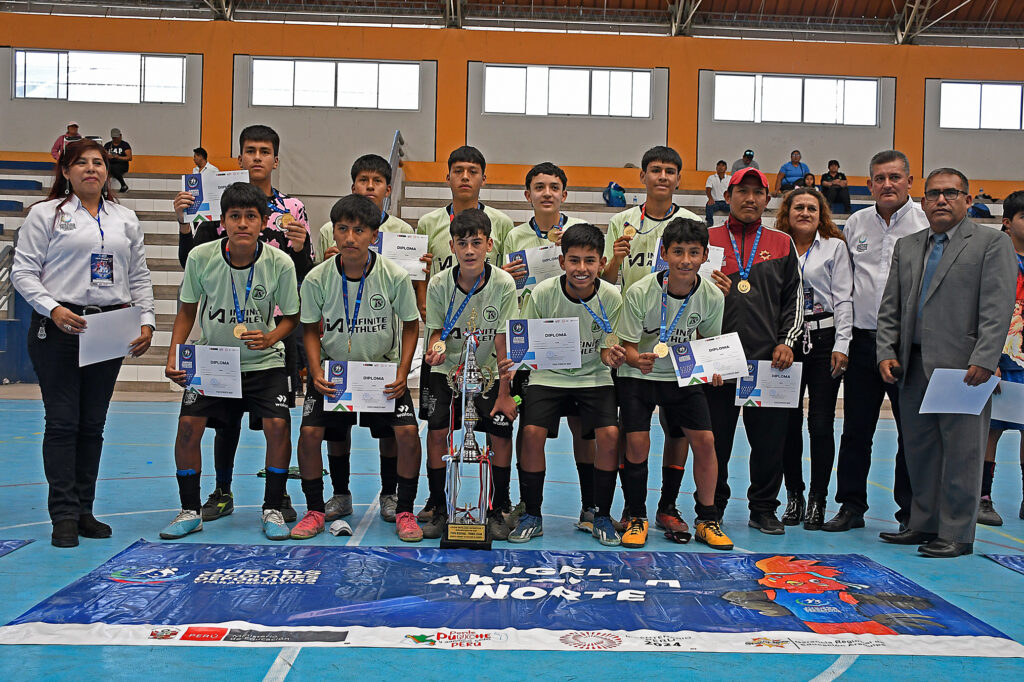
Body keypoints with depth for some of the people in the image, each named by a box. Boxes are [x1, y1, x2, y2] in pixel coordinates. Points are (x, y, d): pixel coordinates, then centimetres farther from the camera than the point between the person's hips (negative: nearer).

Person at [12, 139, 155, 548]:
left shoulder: (126, 219, 15)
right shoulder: (45, 214, 4)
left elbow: (139, 276, 15)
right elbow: (23, 271, -1)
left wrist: (147, 321, 4)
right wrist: (53, 308, -15)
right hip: (58, 329, -3)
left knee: (93, 423, 7)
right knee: (62, 421, -5)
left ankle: (84, 510, 15)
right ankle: (64, 516, 1)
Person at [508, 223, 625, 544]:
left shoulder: (611, 297, -10)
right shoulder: (543, 293, -12)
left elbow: (607, 347, -1)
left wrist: (610, 355, -23)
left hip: (594, 377, 1)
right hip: (548, 376, 0)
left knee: (609, 434, -20)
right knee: (532, 432, -20)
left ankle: (600, 514, 3)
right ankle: (532, 516, 0)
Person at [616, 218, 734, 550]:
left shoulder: (713, 296, -12)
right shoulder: (640, 292, -21)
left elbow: (708, 342, 5)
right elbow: (627, 347, -14)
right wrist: (638, 359, -36)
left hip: (684, 376, 3)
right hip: (638, 375, -2)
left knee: (704, 440, -8)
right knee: (637, 442, -15)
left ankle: (707, 521, 9)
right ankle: (637, 517, 6)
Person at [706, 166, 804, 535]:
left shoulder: (782, 244, 13)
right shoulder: (708, 239, 8)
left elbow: (794, 297, 13)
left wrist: (786, 342, 2)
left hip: (769, 359, 1)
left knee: (769, 438, 5)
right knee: (715, 437, 4)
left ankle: (763, 509, 20)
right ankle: (712, 509, 18)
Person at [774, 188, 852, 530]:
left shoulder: (835, 247, 8)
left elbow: (843, 299, 2)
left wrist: (841, 345, -6)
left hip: (824, 339, -1)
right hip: (785, 341, 2)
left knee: (821, 423, -3)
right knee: (788, 421, 3)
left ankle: (818, 500, 9)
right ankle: (794, 495, 17)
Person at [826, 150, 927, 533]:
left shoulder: (928, 222, -2)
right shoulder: (856, 224, 10)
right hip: (863, 339, 3)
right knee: (856, 429, 8)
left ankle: (912, 512, 16)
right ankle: (851, 506, 20)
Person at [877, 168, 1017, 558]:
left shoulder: (992, 243, 1)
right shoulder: (906, 247, 17)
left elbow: (997, 309, -8)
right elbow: (890, 308, 16)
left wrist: (983, 362, -17)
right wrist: (887, 353, 3)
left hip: (963, 368, -5)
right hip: (914, 367, 5)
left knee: (961, 452, 0)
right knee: (920, 450, 11)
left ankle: (957, 534, 9)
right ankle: (924, 524, 23)